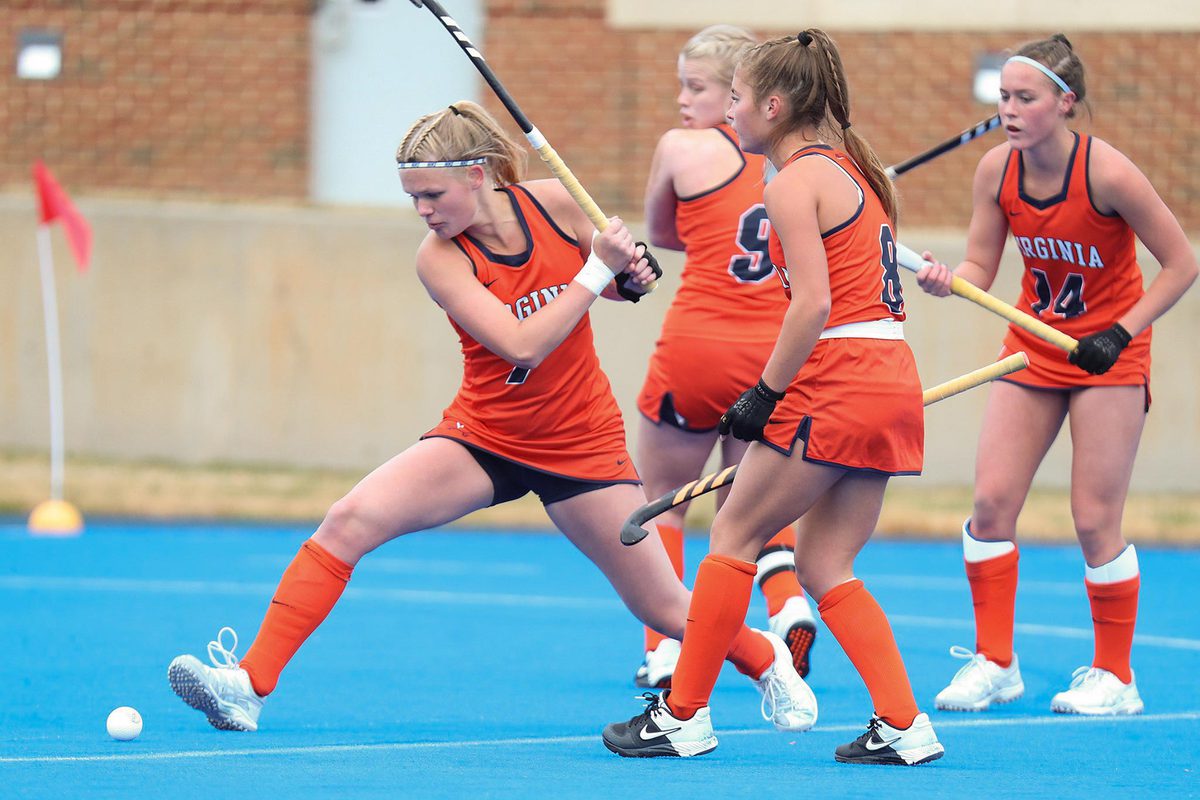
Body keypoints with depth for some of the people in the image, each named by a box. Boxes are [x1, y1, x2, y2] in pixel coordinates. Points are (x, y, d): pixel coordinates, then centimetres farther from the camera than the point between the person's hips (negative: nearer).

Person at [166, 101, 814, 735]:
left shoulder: (554, 203, -13)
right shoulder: (439, 258, -17)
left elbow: (613, 281, 9)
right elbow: (522, 346, -28)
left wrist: (632, 275, -13)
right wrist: (595, 269, -30)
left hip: (582, 443, 0)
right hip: (483, 438, 0)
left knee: (664, 608, 4)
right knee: (349, 522, -22)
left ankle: (769, 662, 37)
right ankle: (250, 684, -21)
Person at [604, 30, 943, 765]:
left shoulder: (796, 182, -8)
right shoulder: (850, 168, 19)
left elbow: (814, 304, -18)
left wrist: (765, 395, -11)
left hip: (837, 386, -8)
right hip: (894, 384, 9)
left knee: (736, 535, 5)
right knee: (824, 566, 11)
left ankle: (684, 712, 10)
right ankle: (904, 726, 1)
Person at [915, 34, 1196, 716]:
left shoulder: (1107, 173, -23)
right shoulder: (997, 170, -8)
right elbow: (981, 268, 0)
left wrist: (1121, 333, -20)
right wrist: (948, 280, -23)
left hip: (1108, 354, -5)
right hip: (1033, 347, 5)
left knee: (1096, 520, -5)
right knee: (991, 503, -4)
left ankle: (1115, 677, 8)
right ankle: (995, 663, 8)